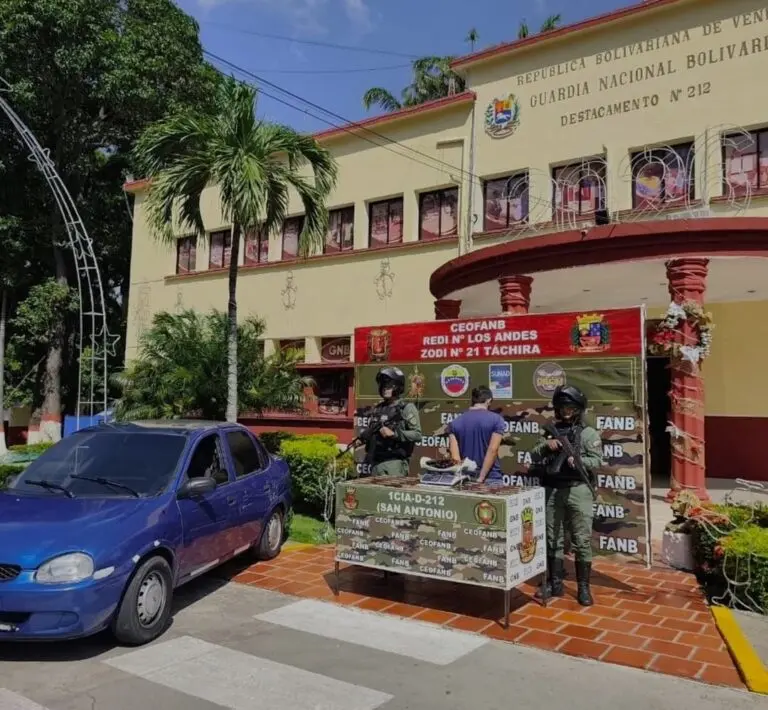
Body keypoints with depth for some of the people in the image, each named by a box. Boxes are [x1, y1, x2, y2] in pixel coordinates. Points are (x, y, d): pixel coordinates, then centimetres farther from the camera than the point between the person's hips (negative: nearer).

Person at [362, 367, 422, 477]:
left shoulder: (407, 408, -1)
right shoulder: (377, 409, 16)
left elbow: (417, 435, -10)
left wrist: (394, 433, -18)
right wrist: (364, 437, 2)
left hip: (395, 463, -6)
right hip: (376, 463, 6)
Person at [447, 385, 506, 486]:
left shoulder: (455, 422, 4)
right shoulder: (496, 419, -3)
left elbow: (455, 457, -4)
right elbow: (492, 450, -13)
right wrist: (481, 477, -13)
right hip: (491, 478, -3)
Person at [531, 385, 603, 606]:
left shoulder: (589, 433, 4)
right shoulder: (551, 431, 14)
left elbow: (597, 461, -7)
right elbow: (534, 457, 10)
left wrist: (578, 461, -25)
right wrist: (546, 445, -9)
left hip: (578, 490, -3)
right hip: (552, 490, 4)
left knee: (582, 541, -1)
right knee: (553, 540, 9)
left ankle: (583, 588, 8)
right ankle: (554, 584, 20)